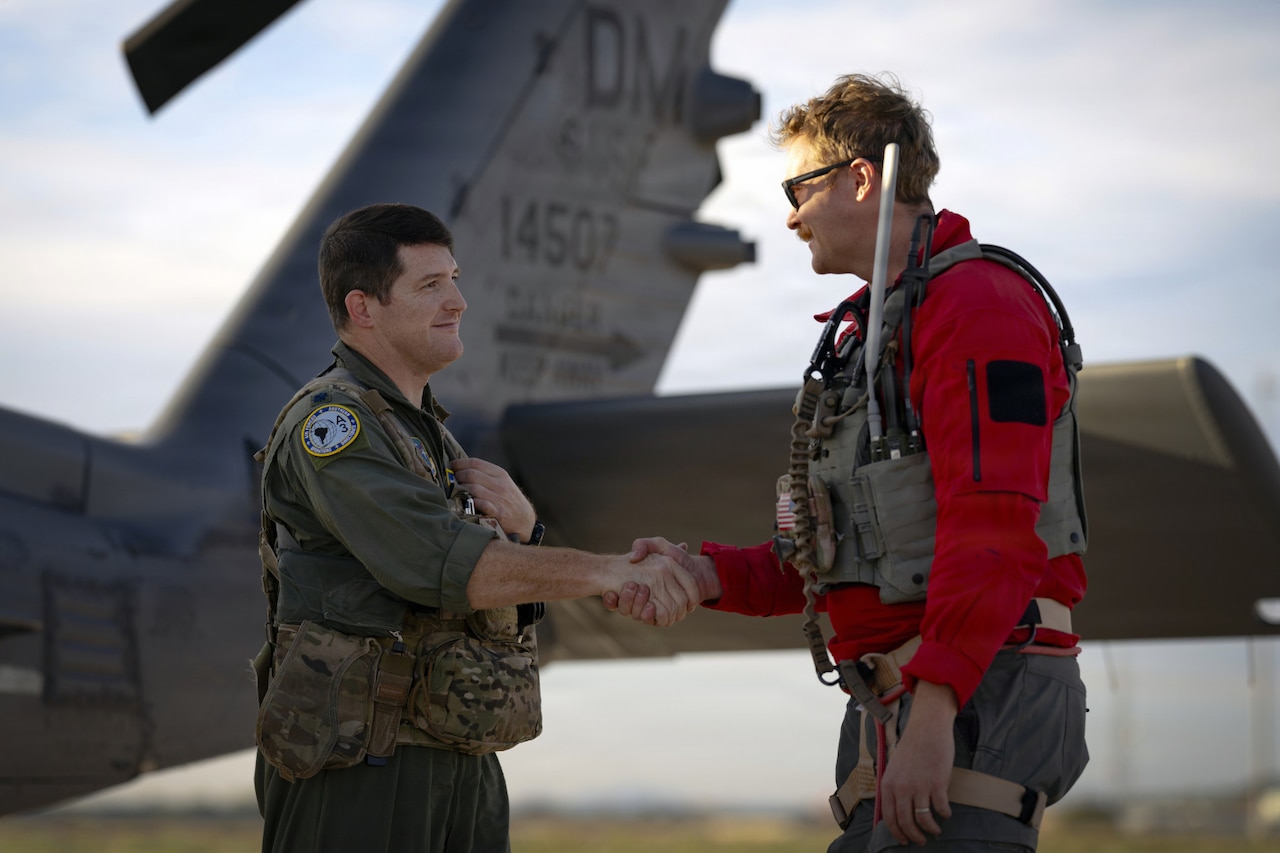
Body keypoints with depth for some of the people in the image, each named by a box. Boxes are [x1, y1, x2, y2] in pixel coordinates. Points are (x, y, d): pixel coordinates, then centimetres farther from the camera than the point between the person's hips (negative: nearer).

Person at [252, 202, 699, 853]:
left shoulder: (426, 429, 18)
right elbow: (447, 565, -26)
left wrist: (519, 526, -5)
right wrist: (609, 570, -33)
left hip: (462, 771, 9)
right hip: (358, 776, -9)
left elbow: (516, 602, 16)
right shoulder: (329, 422, -12)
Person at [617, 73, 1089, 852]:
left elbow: (993, 530, -19)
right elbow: (832, 561, 22)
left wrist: (932, 713, -26)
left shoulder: (980, 301, -7)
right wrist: (703, 574, 6)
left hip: (981, 700, -9)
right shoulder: (863, 336, 24)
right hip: (892, 706, 9)